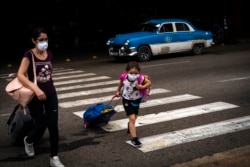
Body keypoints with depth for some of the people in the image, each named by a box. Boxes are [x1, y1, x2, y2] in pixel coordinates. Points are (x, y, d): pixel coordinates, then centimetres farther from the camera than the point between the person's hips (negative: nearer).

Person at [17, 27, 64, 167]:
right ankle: (28, 141, 38)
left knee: (53, 126, -1)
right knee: (40, 127, 2)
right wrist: (36, 89, -30)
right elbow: (20, 75, -20)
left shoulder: (50, 55, 2)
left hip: (51, 94, 4)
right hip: (35, 95, -4)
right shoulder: (29, 55, -13)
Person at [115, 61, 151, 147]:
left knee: (134, 117, 21)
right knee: (132, 118, -12)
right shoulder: (124, 78, -26)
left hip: (136, 100, 2)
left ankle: (130, 127, 56)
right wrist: (118, 91, 14)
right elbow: (120, 83, -1)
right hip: (127, 100, -2)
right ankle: (134, 138, -5)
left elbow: (149, 82, -13)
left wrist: (143, 87, -30)